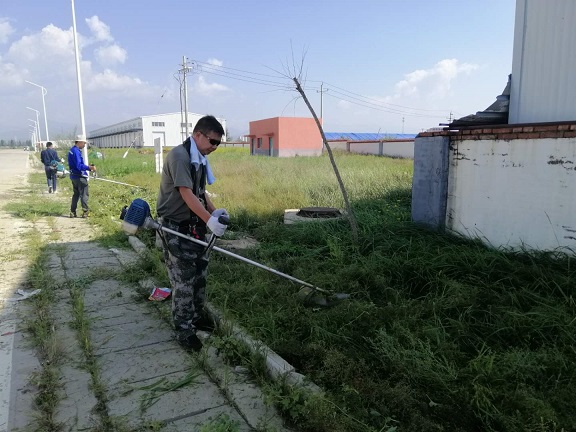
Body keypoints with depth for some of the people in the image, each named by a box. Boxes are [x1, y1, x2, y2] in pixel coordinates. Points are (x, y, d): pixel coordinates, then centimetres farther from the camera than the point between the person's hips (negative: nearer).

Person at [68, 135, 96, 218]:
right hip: (80, 177, -10)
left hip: (74, 176, 10)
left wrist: (88, 167, 16)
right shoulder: (76, 151, -18)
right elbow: (79, 166, -25)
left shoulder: (72, 150, 13)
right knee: (84, 195, -1)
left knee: (76, 194, 16)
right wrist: (89, 167, -32)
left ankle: (72, 212, 18)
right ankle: (85, 212, 2)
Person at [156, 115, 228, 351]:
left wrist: (214, 211, -2)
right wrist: (209, 220, -31)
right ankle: (183, 329, 12)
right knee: (184, 279, -2)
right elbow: (186, 193, -25)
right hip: (176, 227, -9)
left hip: (194, 225, 9)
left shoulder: (199, 159, 9)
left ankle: (197, 316, 35)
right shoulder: (179, 155, -19)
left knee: (200, 273, 17)